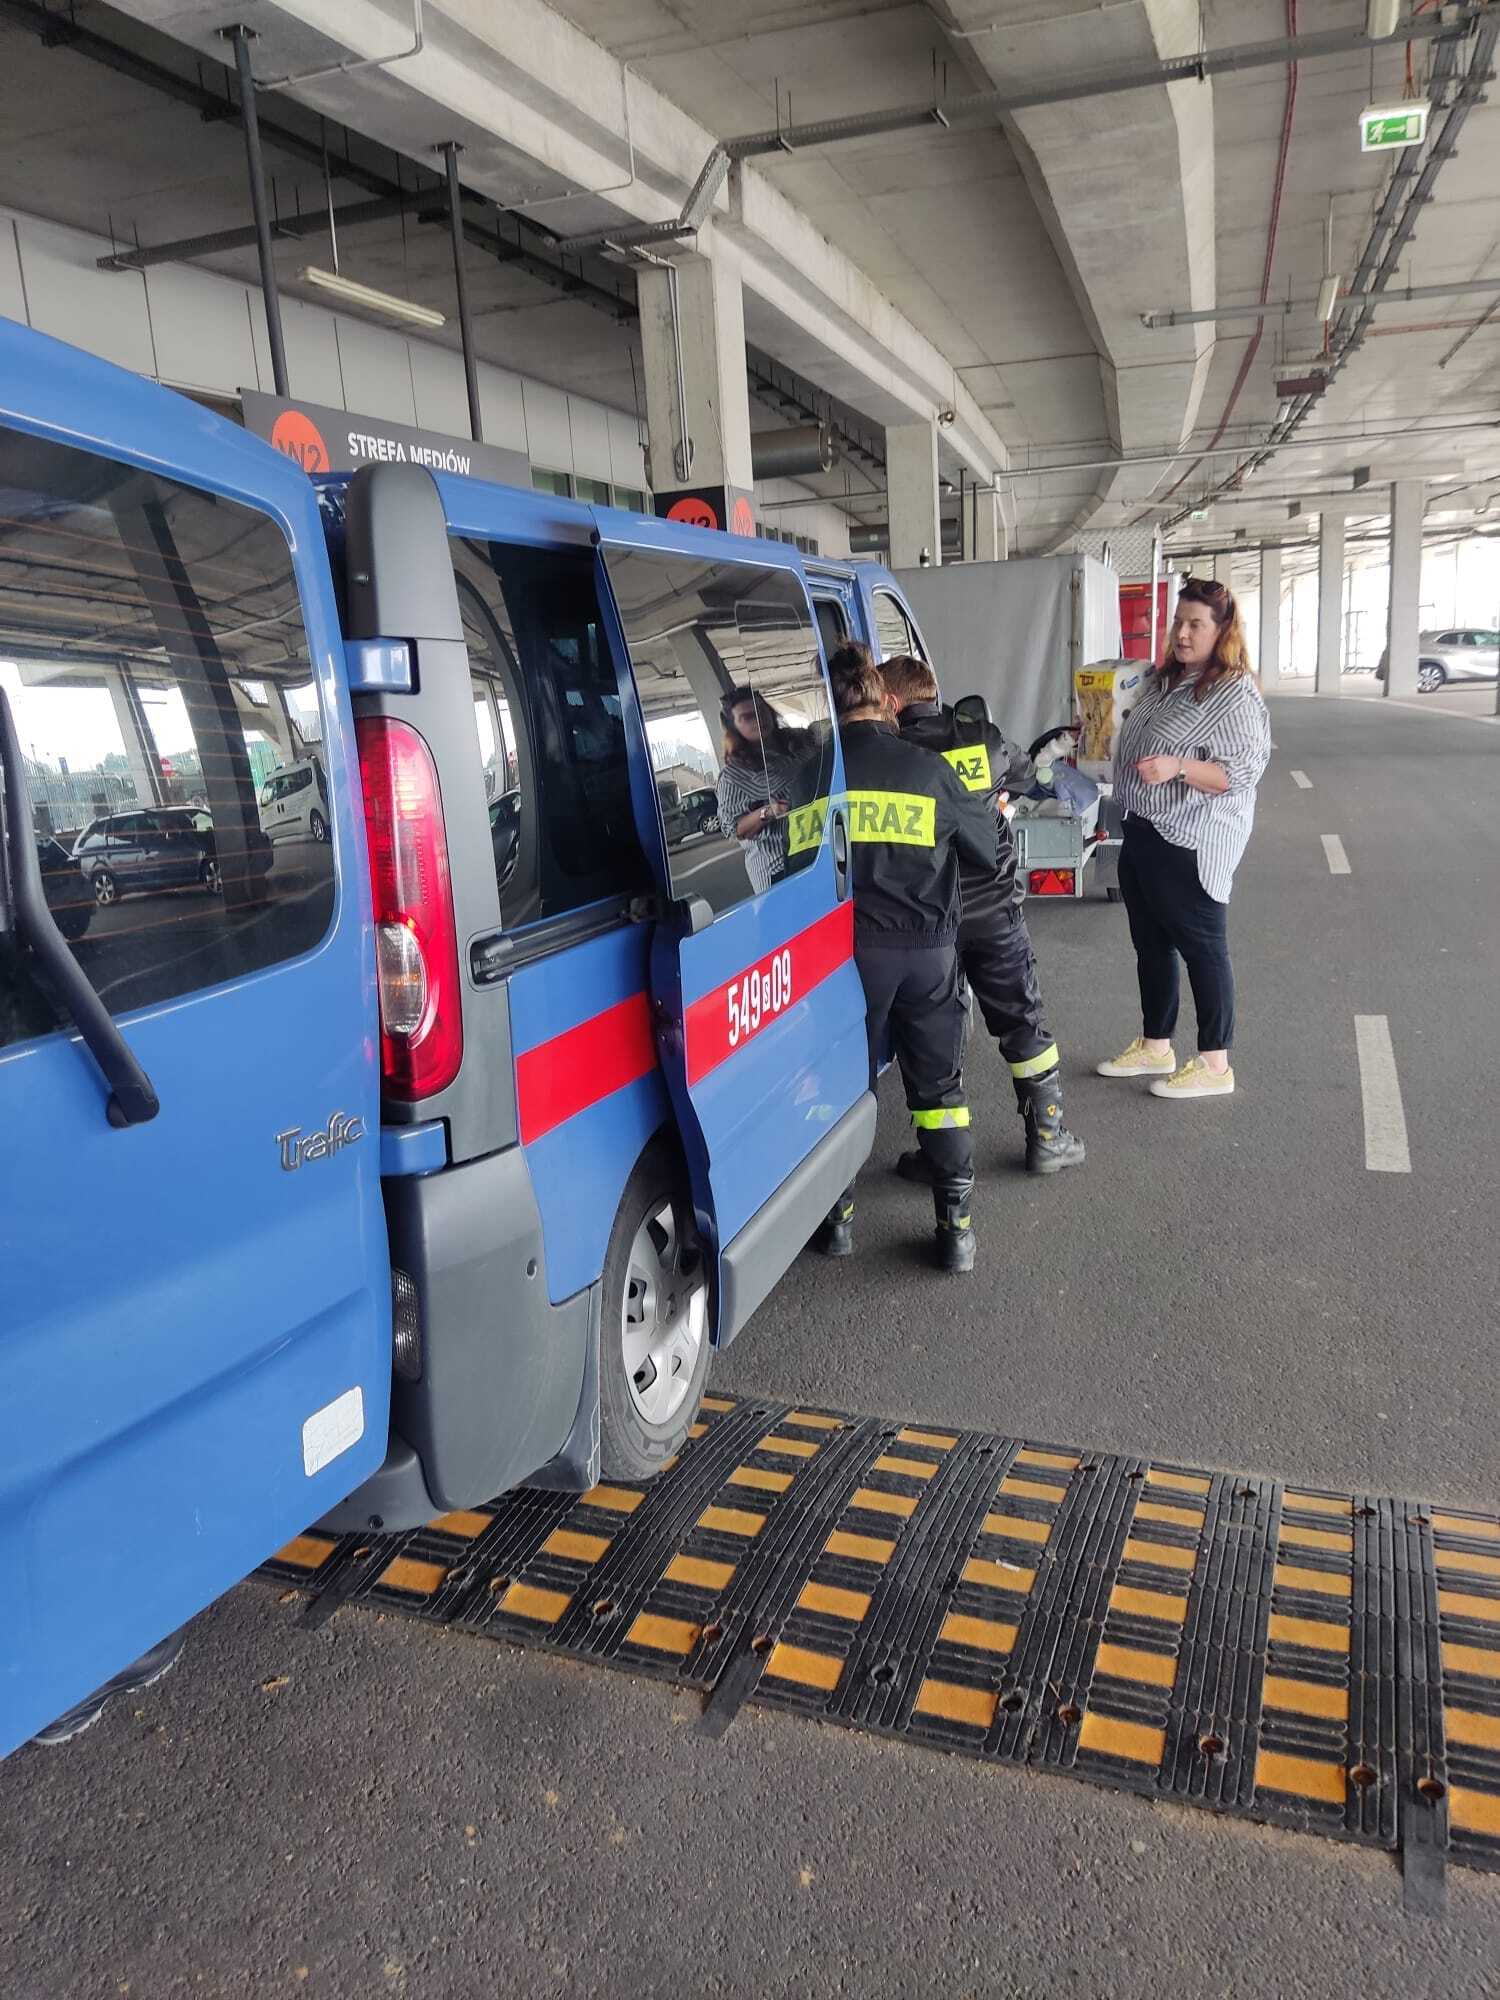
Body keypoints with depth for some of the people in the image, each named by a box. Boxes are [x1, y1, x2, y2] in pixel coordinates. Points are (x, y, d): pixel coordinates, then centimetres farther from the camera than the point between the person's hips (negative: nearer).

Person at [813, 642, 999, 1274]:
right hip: (928, 949, 1)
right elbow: (985, 853, 7)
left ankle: (838, 1216, 23)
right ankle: (956, 1227, 13)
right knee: (939, 1084, 13)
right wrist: (985, 813, 27)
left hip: (850, 948, -1)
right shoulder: (928, 767, -1)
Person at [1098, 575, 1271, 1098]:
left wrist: (1178, 767, -32)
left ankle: (1214, 1065, 11)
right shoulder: (1165, 681, 13)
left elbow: (1241, 773, -22)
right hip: (1143, 833, 9)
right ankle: (1154, 1048, 30)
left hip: (1189, 845, -9)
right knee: (1151, 944, 16)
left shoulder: (1235, 695, -14)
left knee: (1201, 947, 0)